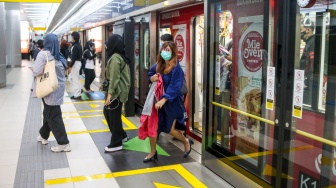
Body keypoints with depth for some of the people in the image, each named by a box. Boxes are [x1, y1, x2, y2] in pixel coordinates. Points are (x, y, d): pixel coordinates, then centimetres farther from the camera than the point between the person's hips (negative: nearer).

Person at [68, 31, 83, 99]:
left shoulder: (75, 46, -18)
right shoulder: (79, 45, 12)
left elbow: (74, 57, -21)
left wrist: (70, 66, -17)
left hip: (75, 63, -10)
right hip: (78, 62, 10)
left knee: (75, 79, -3)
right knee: (71, 77, 20)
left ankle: (77, 95, 3)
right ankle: (79, 89, 22)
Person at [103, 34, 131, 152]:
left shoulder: (115, 58, -17)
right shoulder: (122, 56, 12)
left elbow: (114, 78, -22)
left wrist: (110, 93, -22)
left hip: (116, 92, -10)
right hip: (120, 90, 10)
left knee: (114, 116, 0)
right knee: (107, 112, 20)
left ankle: (116, 144, 11)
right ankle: (122, 135, 28)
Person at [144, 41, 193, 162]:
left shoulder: (177, 68, -17)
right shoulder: (158, 65, 3)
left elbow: (175, 87, -23)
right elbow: (150, 74, 20)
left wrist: (163, 100, -30)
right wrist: (151, 78, -5)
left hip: (172, 102, -6)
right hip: (158, 100, 6)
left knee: (170, 129, 3)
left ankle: (186, 142, 33)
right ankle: (153, 152, 19)